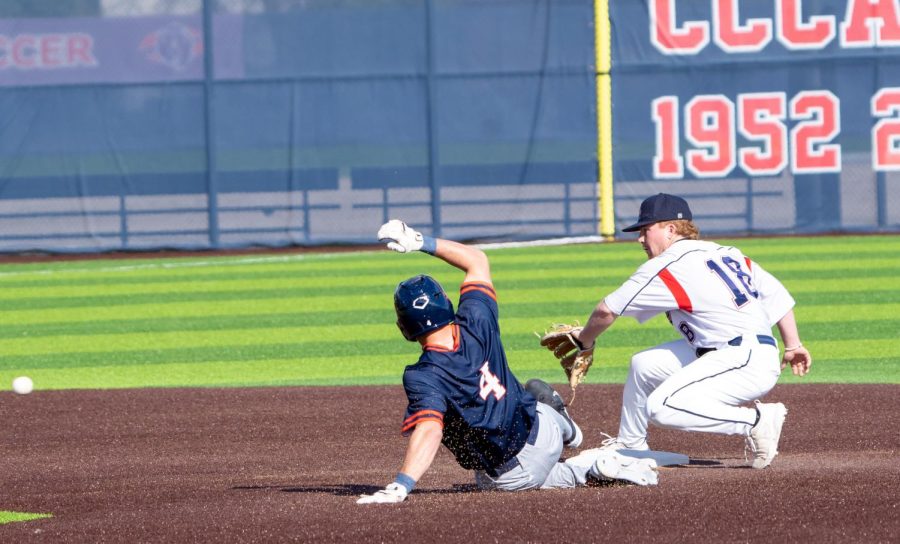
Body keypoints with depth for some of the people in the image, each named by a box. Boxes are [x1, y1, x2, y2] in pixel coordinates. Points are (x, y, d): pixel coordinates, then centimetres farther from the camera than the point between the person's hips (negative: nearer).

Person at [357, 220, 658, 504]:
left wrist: (401, 485, -54)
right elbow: (478, 260, 1)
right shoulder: (476, 325, -15)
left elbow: (429, 431, -45)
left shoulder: (424, 378, -30)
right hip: (541, 428, 6)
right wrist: (422, 242, -2)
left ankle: (592, 468, 13)